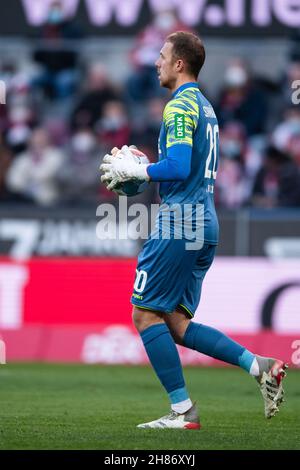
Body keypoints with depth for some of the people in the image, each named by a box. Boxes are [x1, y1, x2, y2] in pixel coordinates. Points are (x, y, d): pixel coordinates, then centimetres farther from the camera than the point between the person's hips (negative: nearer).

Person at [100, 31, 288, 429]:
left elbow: (178, 167, -23)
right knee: (177, 324, 10)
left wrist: (133, 170, -10)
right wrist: (138, 167, 19)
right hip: (205, 228, 9)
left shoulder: (180, 105, -12)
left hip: (178, 225, -9)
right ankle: (259, 366, 0)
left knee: (147, 314, -2)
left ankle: (183, 411, -3)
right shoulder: (204, 106, 20)